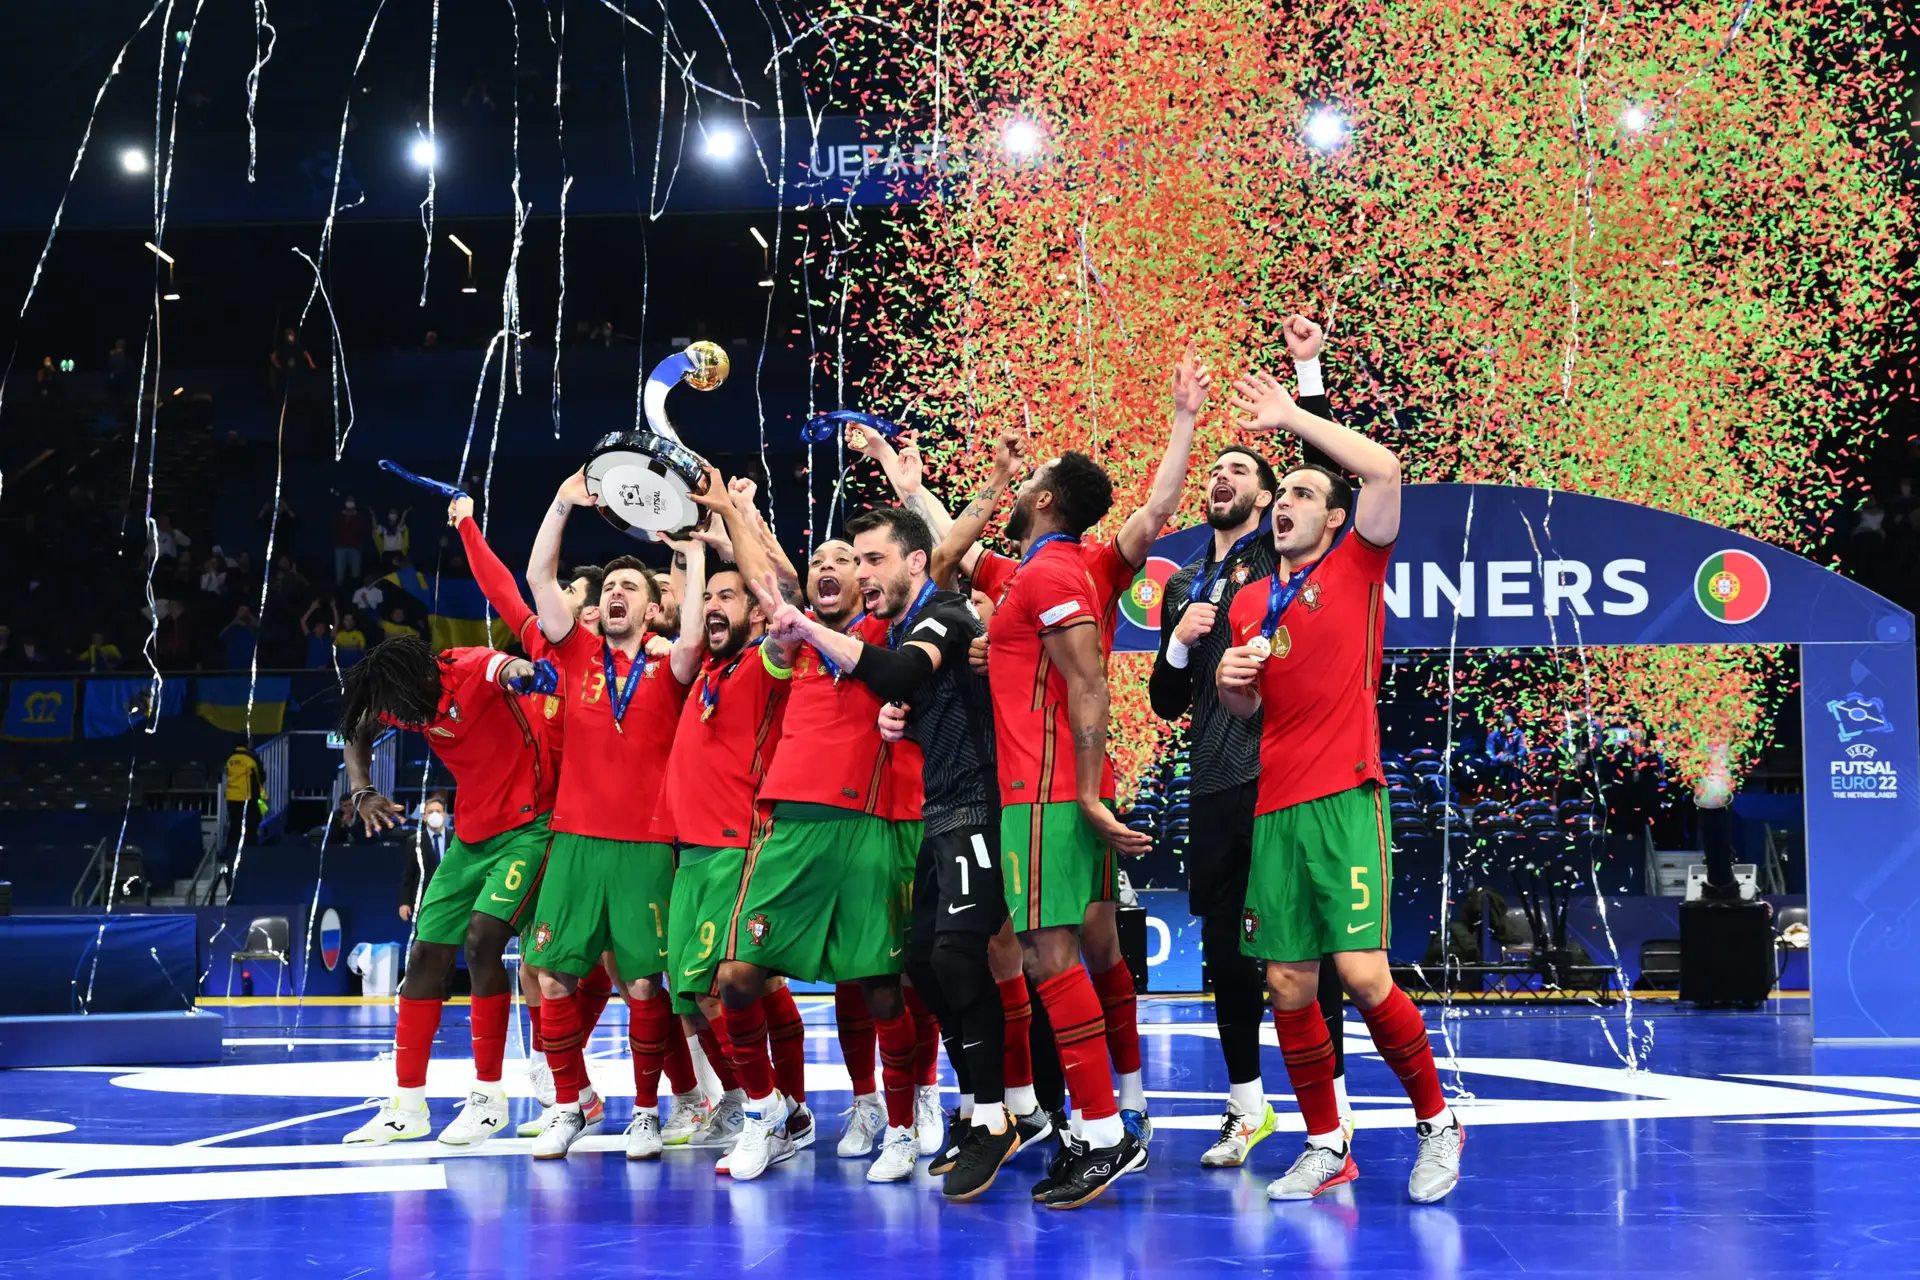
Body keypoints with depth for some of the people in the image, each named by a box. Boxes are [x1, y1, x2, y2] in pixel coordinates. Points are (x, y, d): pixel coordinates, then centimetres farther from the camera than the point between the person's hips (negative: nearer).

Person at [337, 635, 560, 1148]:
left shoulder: (472, 669, -22)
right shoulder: (398, 697, -2)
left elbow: (506, 669, -45)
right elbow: (357, 735, 15)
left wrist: (522, 672, -69)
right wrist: (362, 792, -4)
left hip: (527, 825, -8)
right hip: (472, 832, 8)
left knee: (482, 941, -21)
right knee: (426, 955, 6)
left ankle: (489, 1095, -7)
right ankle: (407, 1105, 17)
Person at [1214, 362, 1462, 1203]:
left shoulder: (1356, 567, 3)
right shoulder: (1250, 602, 17)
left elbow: (1384, 468, -13)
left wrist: (1288, 417, -8)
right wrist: (1231, 683, 2)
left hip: (1344, 801, -5)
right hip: (1275, 806, 5)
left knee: (1362, 974, -13)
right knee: (1288, 986, 4)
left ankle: (1436, 1123, 7)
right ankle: (1325, 1147, 18)